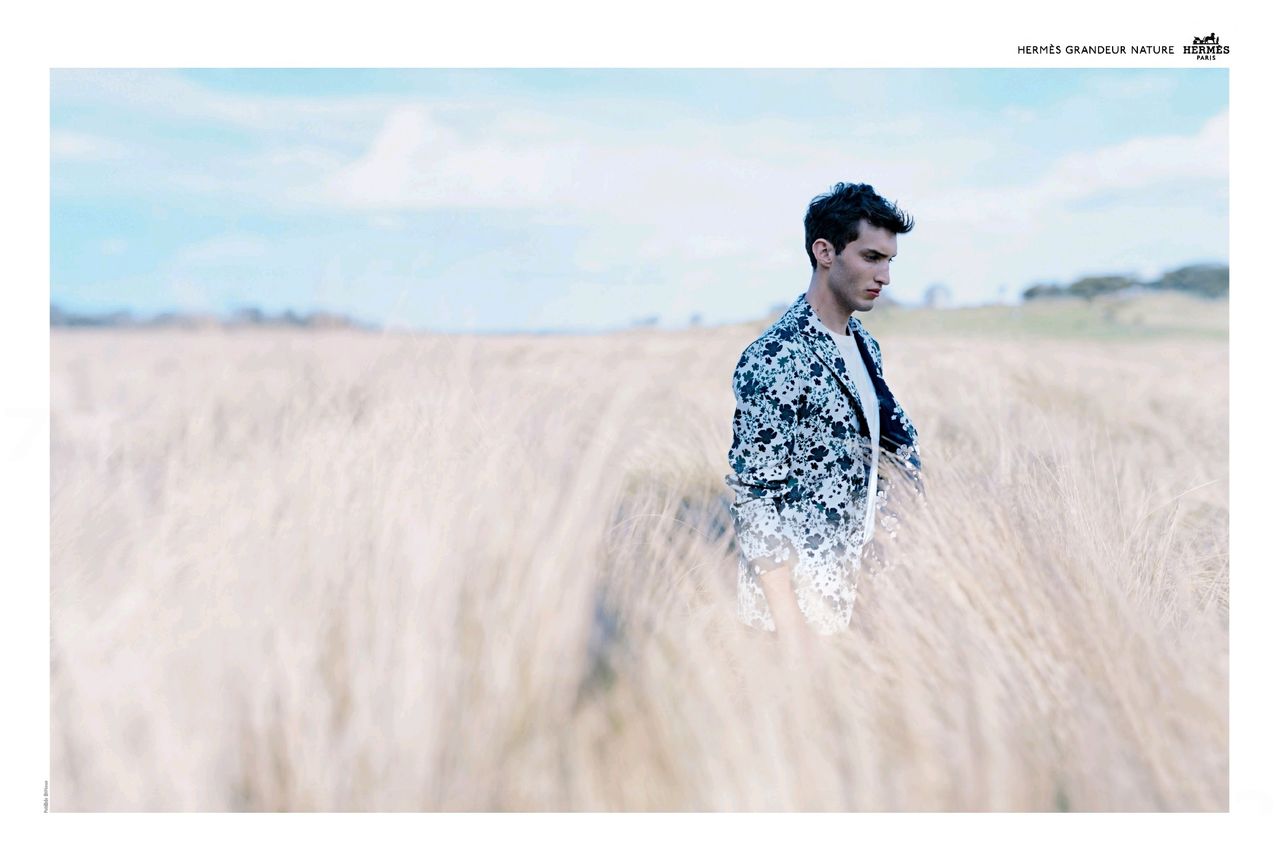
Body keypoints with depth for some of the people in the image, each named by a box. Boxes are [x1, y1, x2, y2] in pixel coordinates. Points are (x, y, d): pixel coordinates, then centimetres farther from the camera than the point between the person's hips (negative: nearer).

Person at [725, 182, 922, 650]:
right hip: (793, 595, -8)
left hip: (850, 591, 8)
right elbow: (756, 501, -21)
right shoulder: (774, 361, -20)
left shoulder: (865, 346, 7)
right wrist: (790, 625, -21)